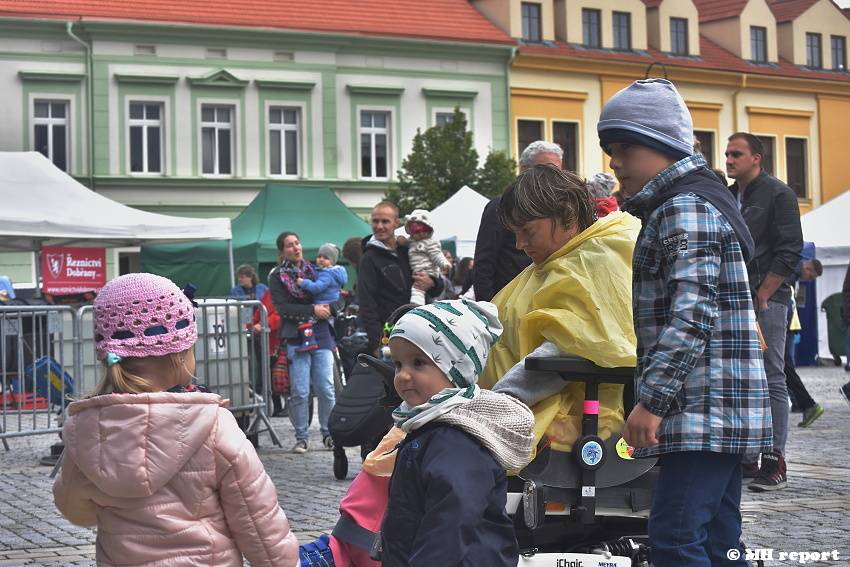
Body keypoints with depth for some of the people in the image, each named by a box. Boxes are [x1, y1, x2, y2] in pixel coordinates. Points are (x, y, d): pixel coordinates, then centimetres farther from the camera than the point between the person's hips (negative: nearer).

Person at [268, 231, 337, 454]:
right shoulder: (277, 277, 4)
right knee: (299, 391, -5)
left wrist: (327, 308, -6)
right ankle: (301, 437, 6)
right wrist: (313, 310, -13)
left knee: (326, 389, -1)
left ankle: (328, 433, 12)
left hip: (321, 335, 2)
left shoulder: (315, 270, 14)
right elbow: (282, 307, -7)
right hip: (295, 338, -2)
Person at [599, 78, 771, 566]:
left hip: (705, 407, -10)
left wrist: (652, 398, -25)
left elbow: (693, 314, -23)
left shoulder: (685, 207, -12)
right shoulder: (694, 198, 21)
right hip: (718, 409, 10)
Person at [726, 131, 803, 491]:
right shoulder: (726, 198, 17)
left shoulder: (778, 194, -2)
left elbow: (789, 251, -9)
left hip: (767, 301, -7)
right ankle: (746, 457, 11)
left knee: (772, 381, -6)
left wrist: (761, 296, -11)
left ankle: (775, 462, -5)